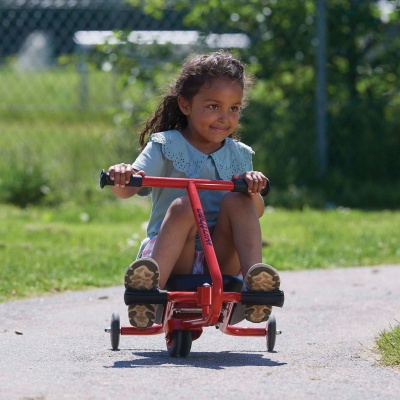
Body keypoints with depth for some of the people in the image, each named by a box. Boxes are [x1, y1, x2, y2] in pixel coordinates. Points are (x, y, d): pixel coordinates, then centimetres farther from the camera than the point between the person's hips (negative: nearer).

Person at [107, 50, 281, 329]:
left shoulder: (239, 155, 13)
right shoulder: (165, 146, 3)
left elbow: (257, 213, 5)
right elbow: (128, 190, -11)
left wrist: (253, 189, -19)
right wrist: (122, 176, -36)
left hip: (221, 260, 2)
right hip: (174, 258, -2)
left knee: (237, 202, -20)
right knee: (183, 206, -30)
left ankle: (255, 282, -35)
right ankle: (150, 286, -48)